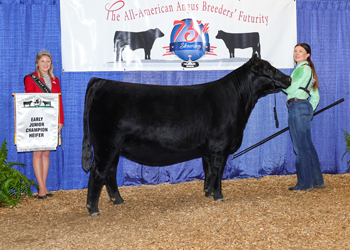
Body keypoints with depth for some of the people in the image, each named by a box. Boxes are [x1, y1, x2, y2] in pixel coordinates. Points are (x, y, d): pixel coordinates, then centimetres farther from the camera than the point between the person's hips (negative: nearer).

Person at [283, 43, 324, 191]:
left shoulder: (303, 69, -7)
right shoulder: (308, 70, 24)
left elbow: (290, 89, -14)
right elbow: (316, 97, 24)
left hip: (298, 107, -10)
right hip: (304, 107, 10)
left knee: (301, 147, -6)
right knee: (308, 146, 13)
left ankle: (305, 184, -2)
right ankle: (317, 180, 19)